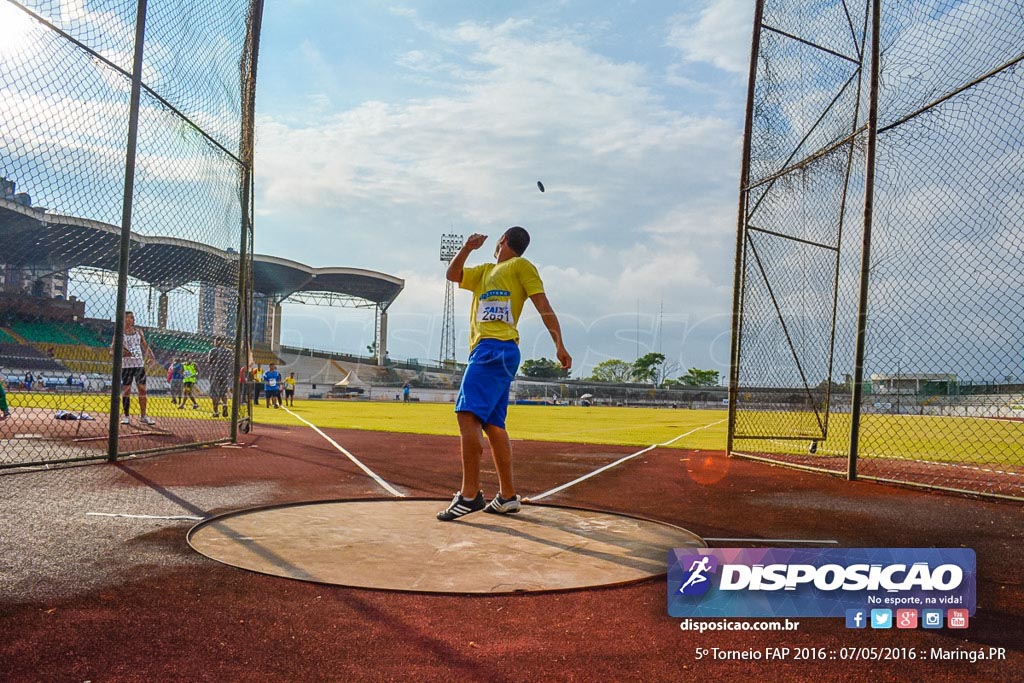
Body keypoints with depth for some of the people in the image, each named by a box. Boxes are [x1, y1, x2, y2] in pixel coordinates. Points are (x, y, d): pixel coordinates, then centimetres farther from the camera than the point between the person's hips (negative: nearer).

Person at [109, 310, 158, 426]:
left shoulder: (138, 331, 10)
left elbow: (146, 347, 14)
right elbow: (112, 350, -4)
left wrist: (153, 359, 0)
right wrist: (121, 353, -24)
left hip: (140, 364, 4)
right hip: (126, 365, -4)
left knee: (142, 390, 2)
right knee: (126, 390, 0)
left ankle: (143, 416, 10)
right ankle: (126, 416, 8)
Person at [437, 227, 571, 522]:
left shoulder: (521, 266, 5)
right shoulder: (485, 271, 27)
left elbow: (544, 307, -2)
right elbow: (452, 274, 25)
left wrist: (559, 346, -11)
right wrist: (467, 247, 11)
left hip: (495, 350, -8)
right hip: (485, 351, 8)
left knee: (468, 415, -18)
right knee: (493, 424, 7)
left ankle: (470, 494, -17)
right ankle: (508, 496, 12)